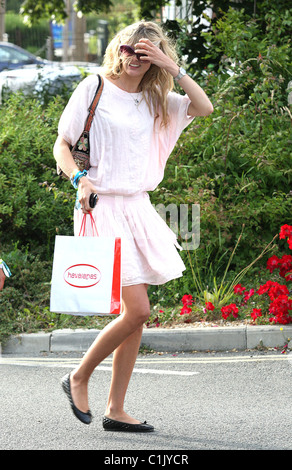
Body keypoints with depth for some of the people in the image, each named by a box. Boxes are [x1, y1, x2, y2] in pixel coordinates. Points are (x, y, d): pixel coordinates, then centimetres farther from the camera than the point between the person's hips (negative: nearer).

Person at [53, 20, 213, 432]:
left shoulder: (153, 100, 12)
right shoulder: (94, 88, -2)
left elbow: (204, 107, -1)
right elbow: (62, 145, -1)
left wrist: (171, 67, -5)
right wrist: (80, 179, -18)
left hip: (138, 208, 6)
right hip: (103, 208, -6)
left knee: (135, 313, 4)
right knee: (137, 309, -14)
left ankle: (115, 410, 10)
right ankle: (79, 378, 6)